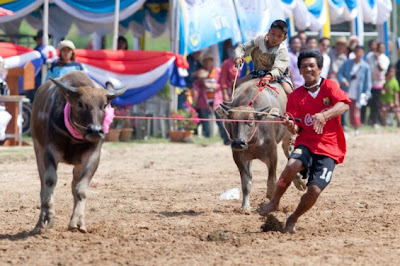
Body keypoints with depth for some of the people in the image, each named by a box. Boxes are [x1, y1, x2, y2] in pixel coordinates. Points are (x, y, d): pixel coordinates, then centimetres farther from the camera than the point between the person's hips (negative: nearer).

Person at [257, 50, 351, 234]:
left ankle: (293, 219, 10)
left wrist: (324, 115, -34)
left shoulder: (329, 86, 2)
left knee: (314, 190, -17)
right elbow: (296, 129, 7)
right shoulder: (296, 96, 10)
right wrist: (290, 125, -18)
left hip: (329, 150, -2)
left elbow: (344, 104, -18)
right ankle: (275, 201, -11)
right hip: (306, 143, 2)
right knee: (293, 165, -33)